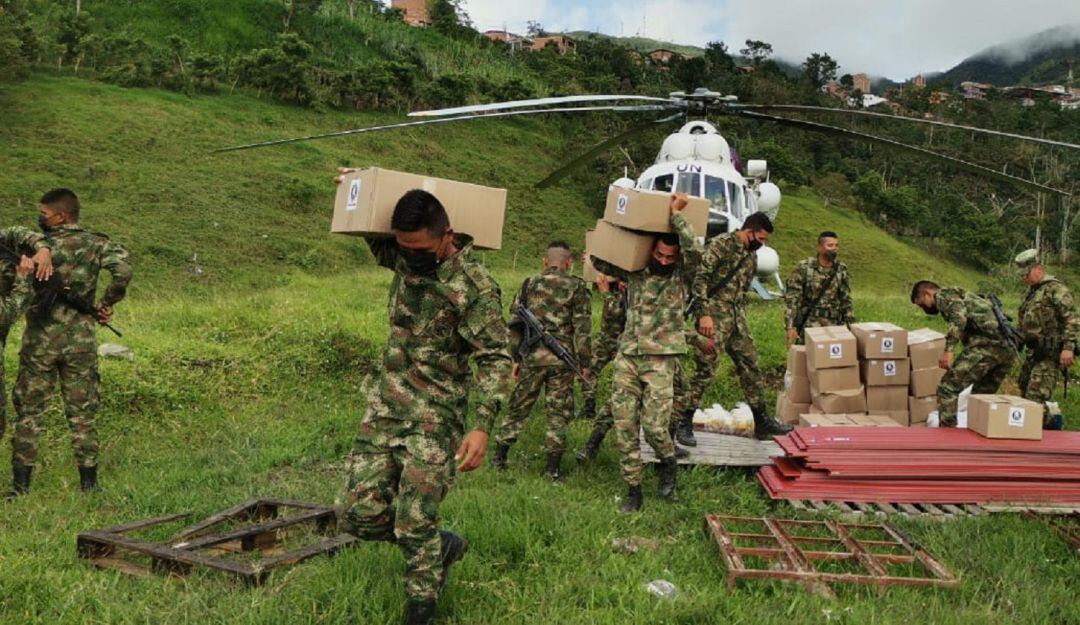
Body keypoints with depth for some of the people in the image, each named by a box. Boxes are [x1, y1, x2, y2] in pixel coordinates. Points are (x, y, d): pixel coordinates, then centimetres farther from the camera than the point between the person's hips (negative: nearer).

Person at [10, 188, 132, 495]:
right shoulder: (97, 244, -1)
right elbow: (123, 272, -18)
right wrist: (106, 304, -7)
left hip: (40, 341, -1)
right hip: (81, 342, 2)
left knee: (28, 412, 11)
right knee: (82, 415, 9)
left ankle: (21, 485, 14)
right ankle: (89, 485, 11)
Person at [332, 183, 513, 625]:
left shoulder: (475, 286, -17)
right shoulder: (403, 258, 3)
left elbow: (495, 360, -16)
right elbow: (371, 236, 26)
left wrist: (483, 426, -26)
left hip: (435, 417, -6)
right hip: (384, 406, 7)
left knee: (415, 525, -2)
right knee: (357, 512, 5)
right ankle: (442, 547, 27)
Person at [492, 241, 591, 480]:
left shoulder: (529, 285, 7)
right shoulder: (577, 287, -1)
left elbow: (516, 324, 9)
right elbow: (582, 328, -5)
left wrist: (516, 357, 17)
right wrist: (584, 363, 0)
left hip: (532, 357, 2)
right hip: (562, 359, -2)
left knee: (518, 406, 14)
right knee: (558, 412, 6)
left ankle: (499, 457, 19)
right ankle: (553, 467, 8)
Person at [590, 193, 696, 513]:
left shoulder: (682, 276, -1)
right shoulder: (636, 271, 9)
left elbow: (692, 245, -18)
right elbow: (601, 262, 19)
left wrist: (676, 211, -11)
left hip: (660, 361, -3)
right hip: (627, 357, 4)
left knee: (654, 425, -9)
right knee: (624, 426, 2)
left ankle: (668, 464, 24)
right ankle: (633, 490, 14)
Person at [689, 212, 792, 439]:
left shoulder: (751, 255, 17)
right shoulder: (720, 245, -10)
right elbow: (700, 278, -17)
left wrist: (741, 320, 22)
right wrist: (704, 314, -23)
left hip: (737, 319, 8)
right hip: (714, 318, -8)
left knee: (750, 366, 10)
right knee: (706, 369, -9)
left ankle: (761, 421, 19)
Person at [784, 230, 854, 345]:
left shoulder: (841, 271, 5)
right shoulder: (804, 267, -6)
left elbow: (846, 301, 11)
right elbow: (792, 298, -8)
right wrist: (790, 327, -15)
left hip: (833, 326, 3)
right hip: (808, 324, -3)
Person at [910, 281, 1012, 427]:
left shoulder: (944, 294, 8)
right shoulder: (964, 297, 35)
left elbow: (959, 316, -14)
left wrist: (948, 350, -19)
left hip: (986, 344, -9)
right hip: (1005, 349, 9)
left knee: (947, 387, -5)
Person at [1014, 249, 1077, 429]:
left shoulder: (1055, 289, -10)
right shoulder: (1031, 291, 18)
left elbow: (1071, 319, -18)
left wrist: (1068, 347, -24)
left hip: (1051, 355, -9)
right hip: (1034, 353, 9)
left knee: (1035, 398, -15)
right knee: (1025, 391, 13)